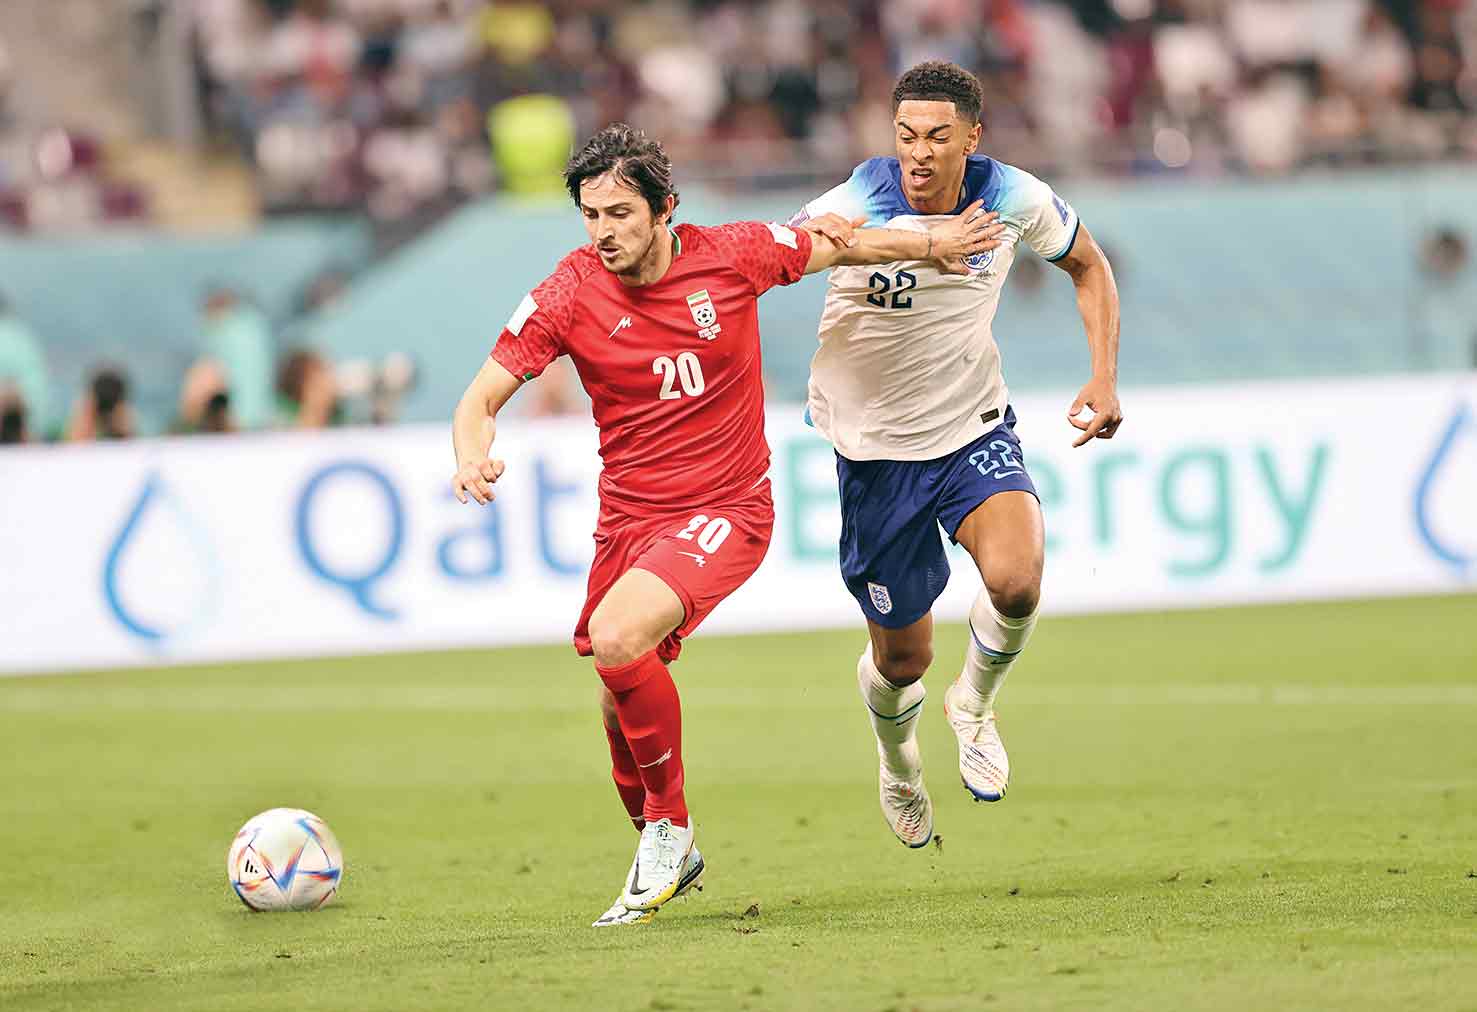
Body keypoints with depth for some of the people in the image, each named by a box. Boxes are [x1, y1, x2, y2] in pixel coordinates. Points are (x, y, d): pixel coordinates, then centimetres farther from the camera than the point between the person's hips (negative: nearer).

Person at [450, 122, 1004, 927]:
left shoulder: (732, 256, -9)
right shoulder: (569, 294, -8)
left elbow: (836, 248, 11)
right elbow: (484, 396, -6)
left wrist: (930, 244, 20)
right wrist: (473, 454, -27)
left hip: (725, 510, -4)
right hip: (628, 518, 4)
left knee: (618, 638, -28)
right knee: (622, 708, 8)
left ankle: (669, 826, -8)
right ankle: (664, 859, 36)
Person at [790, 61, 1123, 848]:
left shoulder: (1012, 198, -11)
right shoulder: (858, 204, -20)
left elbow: (1087, 264, 8)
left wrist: (1105, 376, -4)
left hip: (975, 429, 1)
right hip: (875, 448, -1)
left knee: (1014, 578, -28)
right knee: (902, 658, 7)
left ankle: (974, 706, 5)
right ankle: (896, 762, 44)